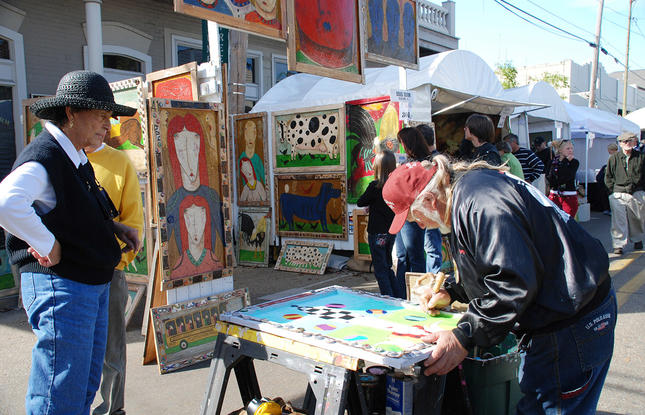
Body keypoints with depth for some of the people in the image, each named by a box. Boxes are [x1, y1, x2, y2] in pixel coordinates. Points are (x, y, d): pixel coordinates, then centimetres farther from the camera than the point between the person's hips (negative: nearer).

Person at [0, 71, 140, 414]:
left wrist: (113, 226, 11)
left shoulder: (77, 158, 13)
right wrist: (48, 245, -23)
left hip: (94, 283, 10)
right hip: (59, 285, -10)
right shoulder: (43, 157, -17)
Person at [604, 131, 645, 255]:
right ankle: (618, 245, -4)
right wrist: (613, 190, 2)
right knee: (619, 220, -8)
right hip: (619, 194, -1)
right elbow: (608, 177, 11)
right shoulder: (614, 159, 4)